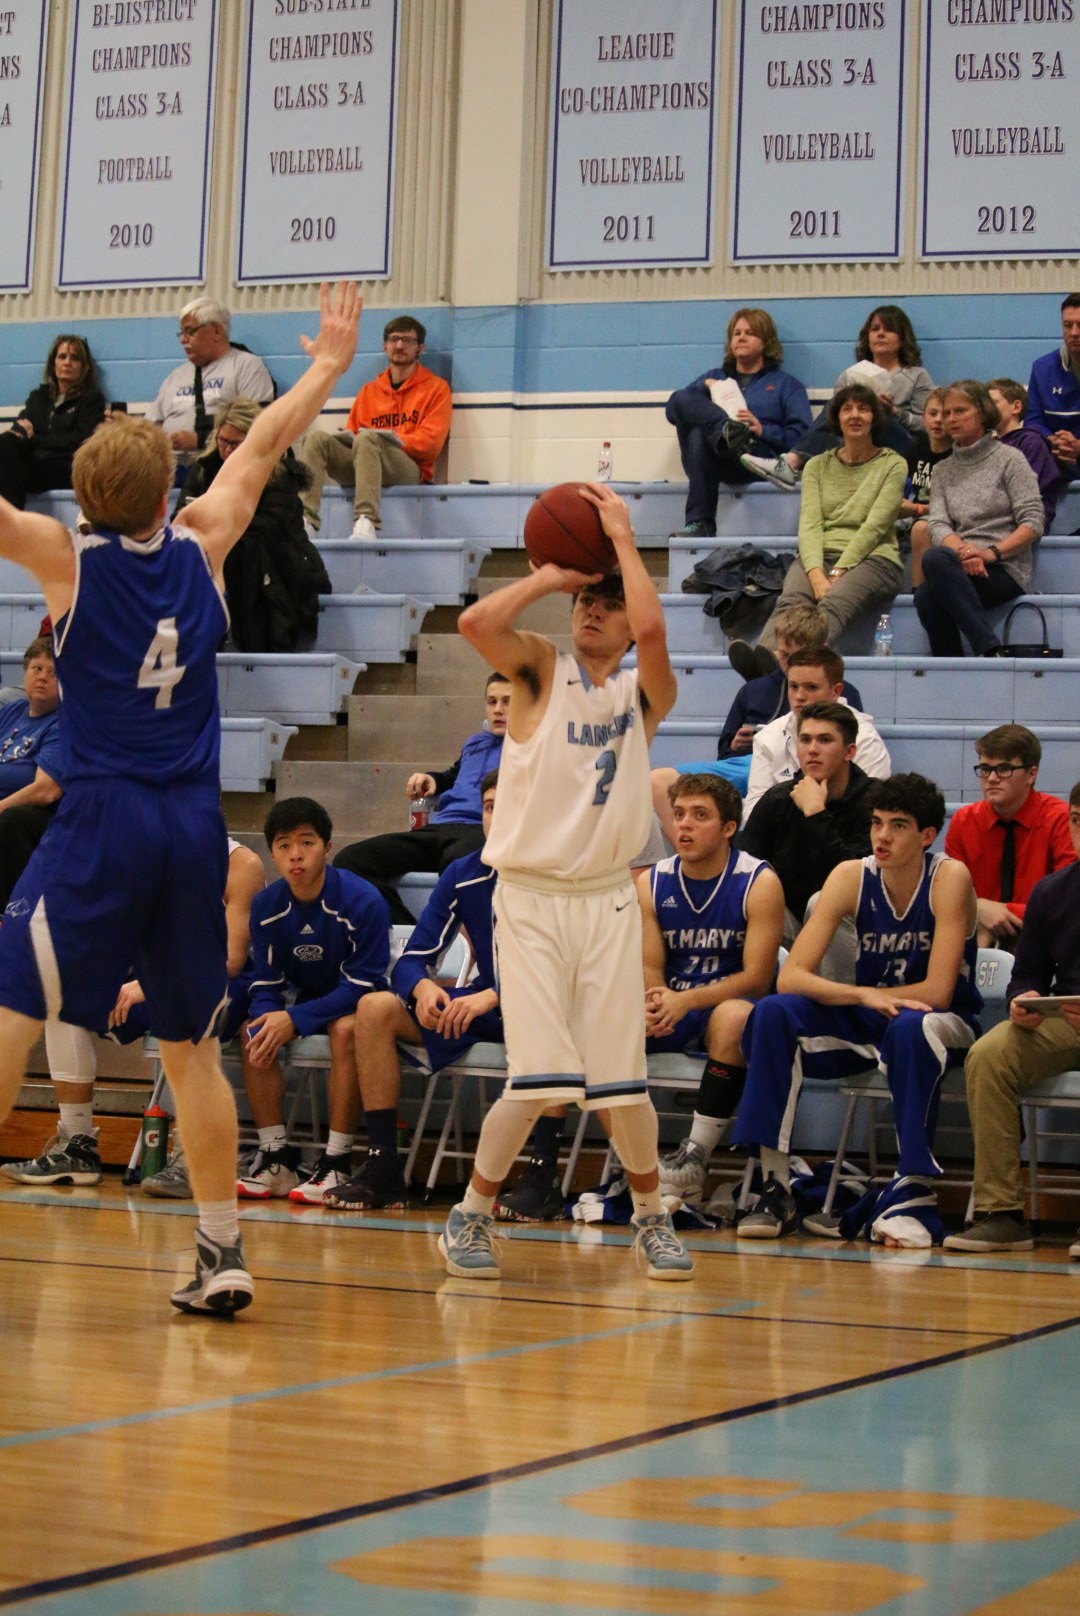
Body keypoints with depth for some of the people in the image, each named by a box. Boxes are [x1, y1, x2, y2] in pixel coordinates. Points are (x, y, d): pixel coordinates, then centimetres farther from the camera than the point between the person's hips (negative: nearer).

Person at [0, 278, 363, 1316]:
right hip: (194, 831, 4)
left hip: (100, 824, -4)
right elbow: (262, 449, 21)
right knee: (191, 1046, 12)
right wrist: (330, 364, 33)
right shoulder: (200, 552, 7)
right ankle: (222, 1257, 12)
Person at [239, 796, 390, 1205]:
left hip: (355, 1005, -5)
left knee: (346, 1029, -37)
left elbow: (361, 985, -24)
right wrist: (267, 1021, -29)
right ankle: (276, 1159, -14)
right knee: (254, 1033, -22)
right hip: (303, 996, 5)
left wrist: (294, 1020, -31)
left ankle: (337, 1163, -31)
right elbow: (264, 984, -4)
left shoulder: (363, 901, -23)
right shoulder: (267, 906, -7)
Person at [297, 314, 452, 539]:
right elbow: (351, 433, 18)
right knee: (316, 438, -21)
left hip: (410, 469, -4)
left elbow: (431, 443, -1)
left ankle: (366, 523, -55)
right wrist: (349, 437, -6)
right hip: (358, 464, 4)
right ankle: (305, 521, -40)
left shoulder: (435, 387, 12)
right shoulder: (369, 390, 26)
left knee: (367, 439, -36)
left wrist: (393, 440, -11)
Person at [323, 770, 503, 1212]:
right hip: (482, 1007, 6)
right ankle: (382, 1169, -18)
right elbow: (411, 959, 3)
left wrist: (493, 996, -33)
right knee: (374, 1008, -13)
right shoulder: (463, 876, 5)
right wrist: (424, 988, -22)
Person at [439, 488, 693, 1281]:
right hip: (530, 898, -2)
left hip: (608, 900, 2)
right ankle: (471, 1215, 8)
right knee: (540, 1078, -11)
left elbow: (652, 629, -17)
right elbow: (476, 622, -16)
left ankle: (652, 1214, 24)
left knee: (622, 1082, 2)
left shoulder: (646, 695, 5)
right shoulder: (541, 670, 4)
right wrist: (550, 576, -5)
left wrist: (624, 537, -8)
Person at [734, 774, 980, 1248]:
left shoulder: (949, 879, -16)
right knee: (772, 1014, -21)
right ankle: (776, 1190, -21)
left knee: (912, 1026, -39)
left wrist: (872, 996, -12)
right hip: (866, 1023, 4)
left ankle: (909, 1195, -33)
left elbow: (937, 993, -20)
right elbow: (790, 977, -15)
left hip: (946, 1025, -4)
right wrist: (863, 995, -29)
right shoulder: (852, 877, -7)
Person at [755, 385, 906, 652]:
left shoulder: (892, 465, 10)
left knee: (833, 604, -38)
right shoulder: (818, 466, 19)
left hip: (872, 559, -3)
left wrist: (837, 573, -16)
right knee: (790, 601, -34)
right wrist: (816, 575, -16)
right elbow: (810, 524, 4)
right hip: (820, 556, 3)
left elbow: (874, 526, -2)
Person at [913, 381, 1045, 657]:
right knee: (926, 597, -33)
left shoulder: (1009, 460, 7)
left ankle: (989, 651, -36)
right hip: (960, 567, 4)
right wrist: (963, 551, -16)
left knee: (935, 559, -36)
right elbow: (937, 524, 6)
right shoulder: (942, 471, 21)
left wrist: (992, 552, -17)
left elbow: (1033, 522, -2)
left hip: (1006, 570, -4)